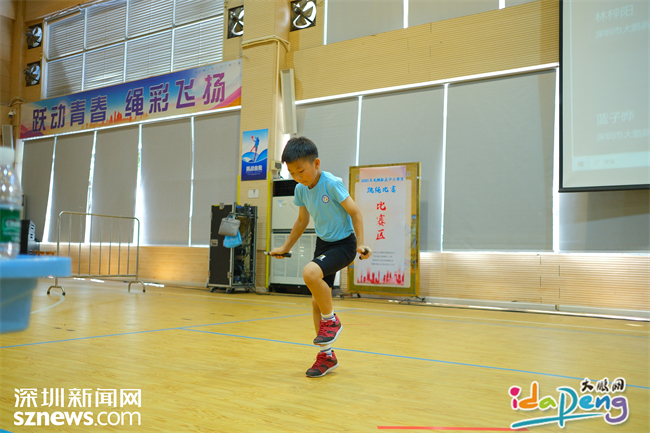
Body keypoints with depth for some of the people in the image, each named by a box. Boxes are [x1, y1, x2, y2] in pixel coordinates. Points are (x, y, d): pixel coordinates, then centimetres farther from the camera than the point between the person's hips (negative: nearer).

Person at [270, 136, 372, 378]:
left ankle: (331, 321, -7)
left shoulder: (332, 184, -21)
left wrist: (360, 243, -22)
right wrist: (285, 247, 17)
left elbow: (355, 212, -14)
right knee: (316, 301, 6)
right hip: (322, 243, 7)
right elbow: (302, 221, 15)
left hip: (343, 244, -7)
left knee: (310, 273, -33)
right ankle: (327, 356, 20)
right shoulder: (301, 189, 0)